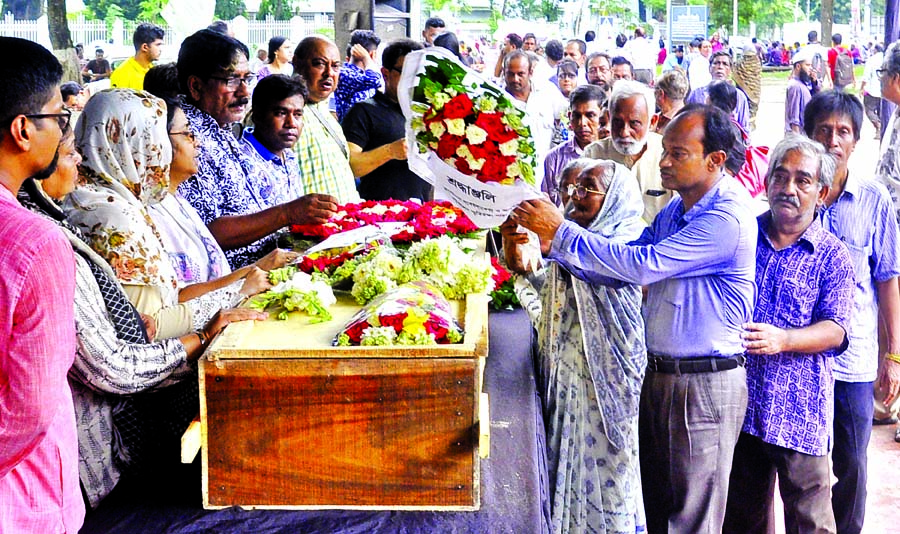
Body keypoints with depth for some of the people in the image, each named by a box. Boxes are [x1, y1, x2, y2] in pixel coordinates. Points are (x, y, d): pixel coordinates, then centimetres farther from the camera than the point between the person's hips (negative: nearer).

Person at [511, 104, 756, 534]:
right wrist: (549, 246, -4)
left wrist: (561, 231, -20)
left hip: (706, 384, -9)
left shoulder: (728, 218, -20)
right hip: (658, 374, 9)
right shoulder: (673, 211, 10)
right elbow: (617, 272, 10)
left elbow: (643, 265, -26)